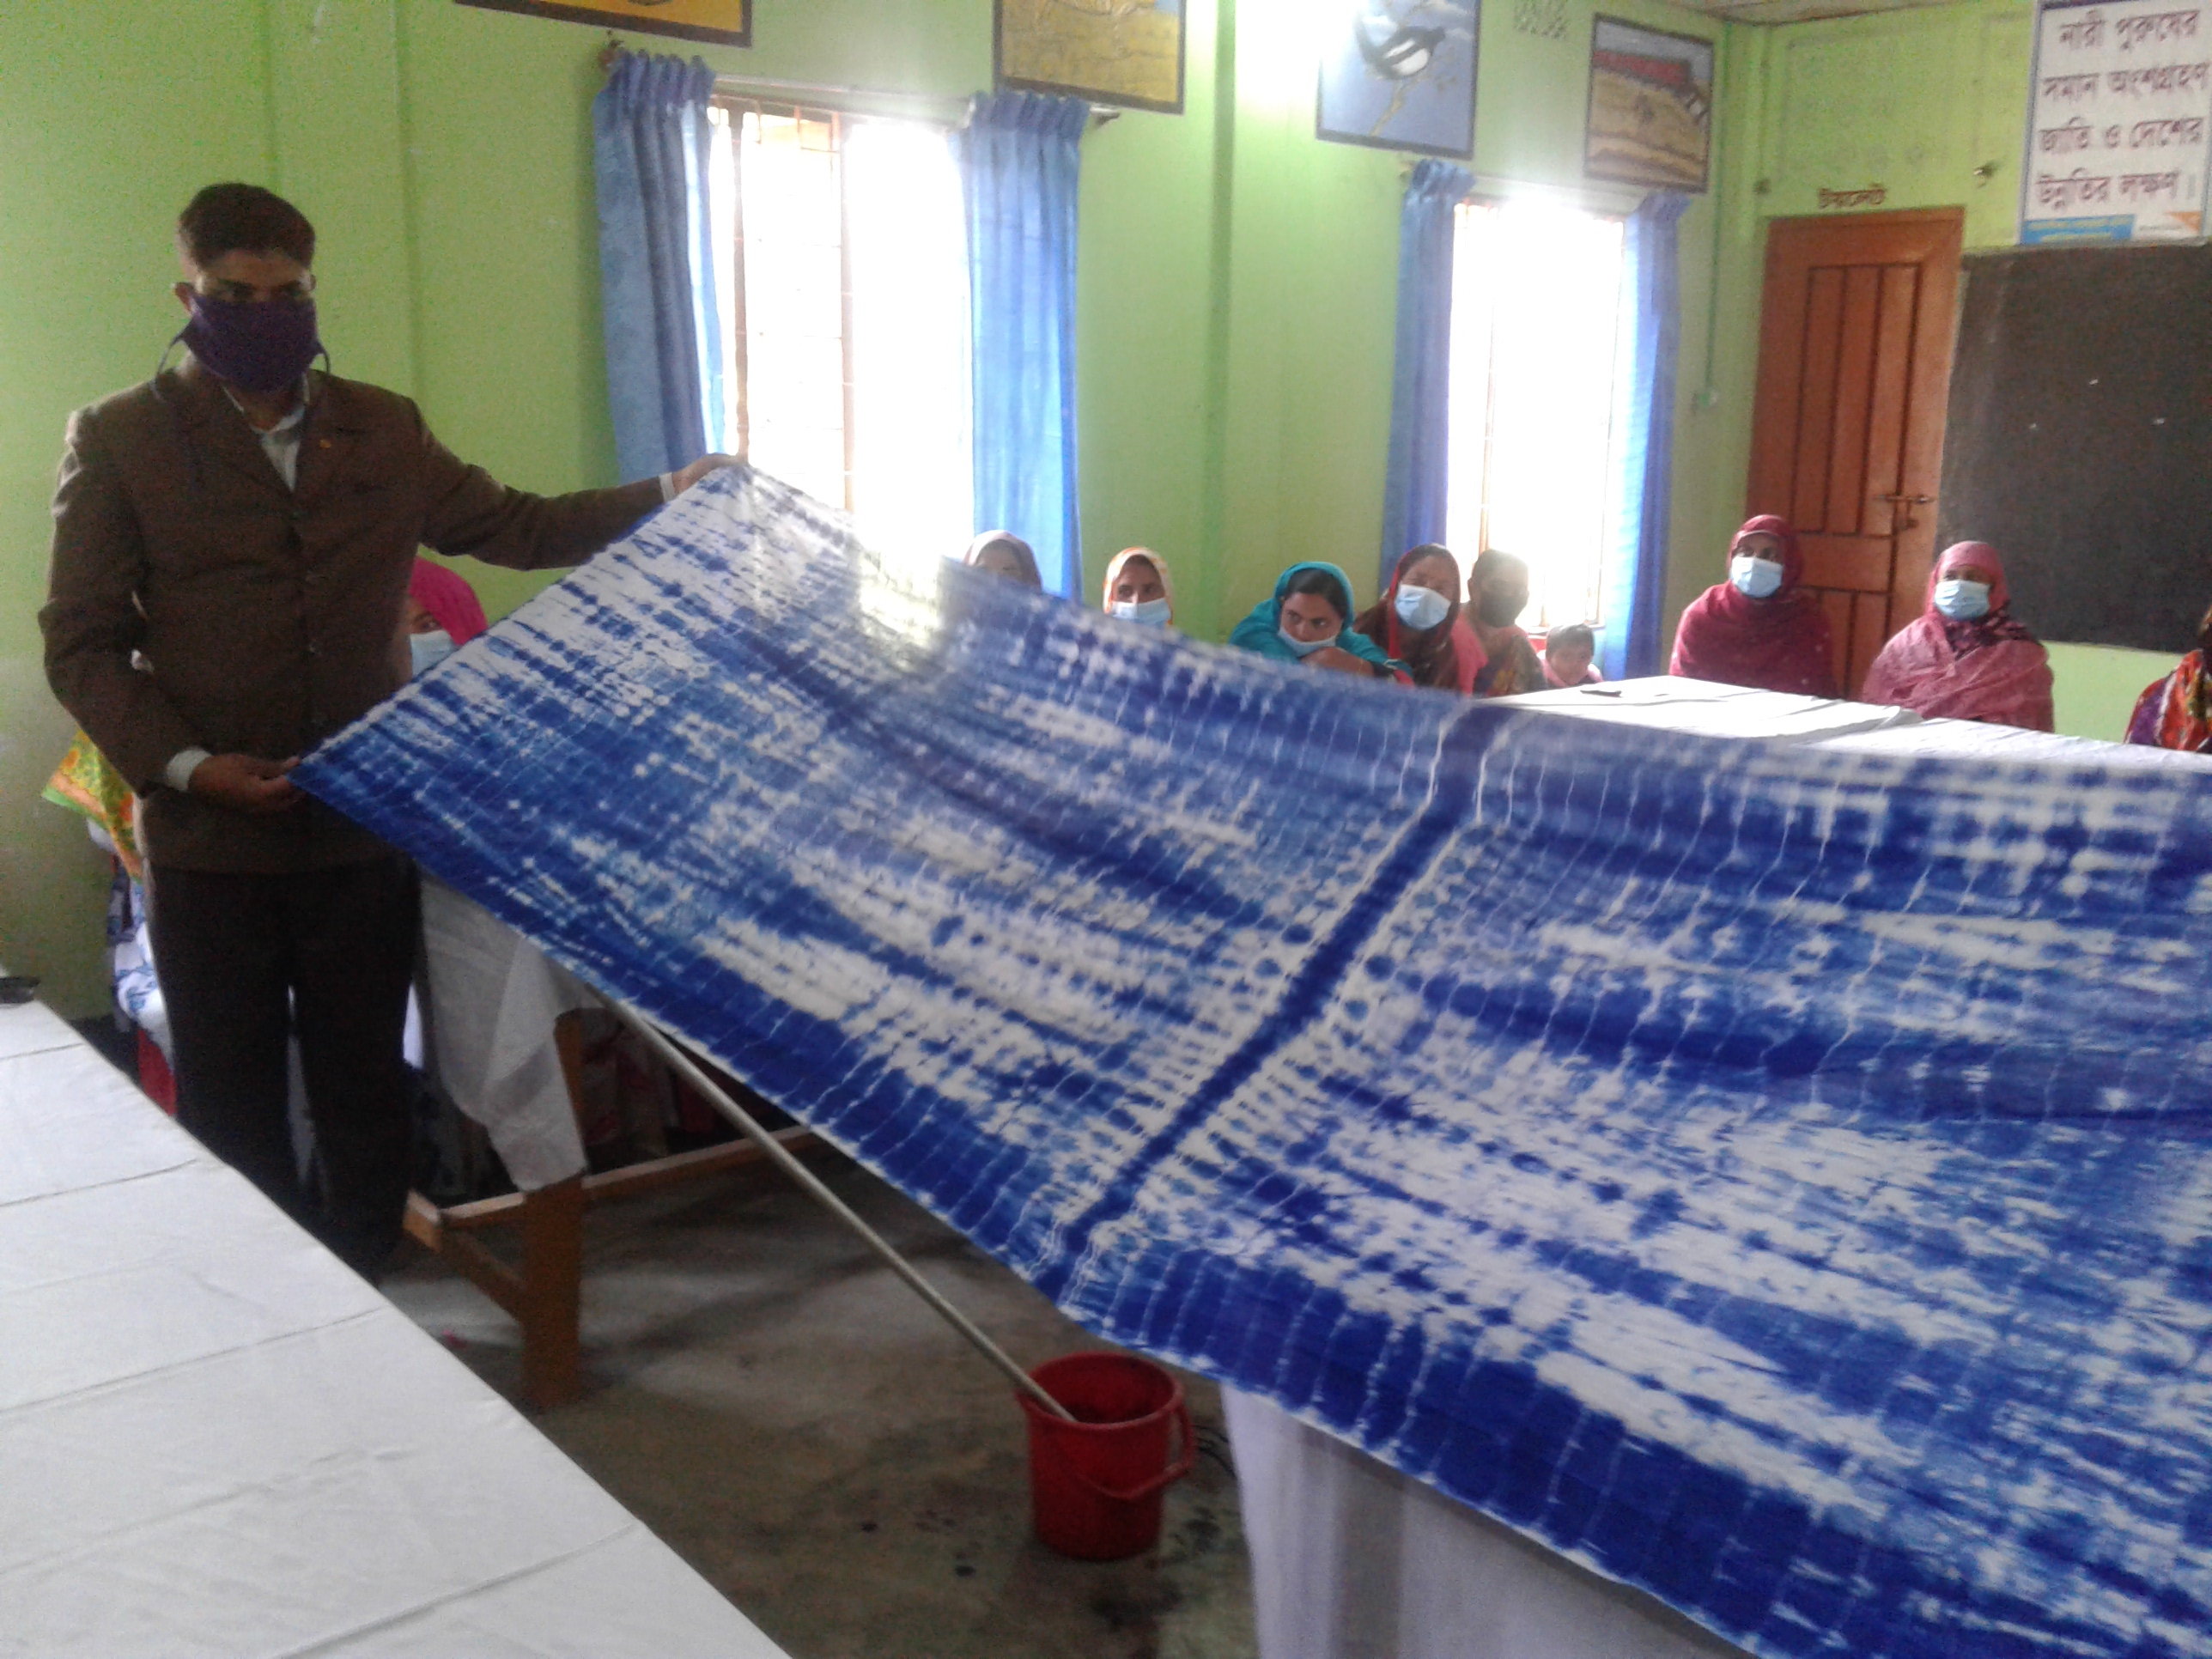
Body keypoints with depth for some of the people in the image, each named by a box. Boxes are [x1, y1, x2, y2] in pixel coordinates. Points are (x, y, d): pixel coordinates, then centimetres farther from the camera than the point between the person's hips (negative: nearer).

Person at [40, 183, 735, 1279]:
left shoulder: (383, 429, 8)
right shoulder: (117, 440, -1)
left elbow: (510, 528, 13)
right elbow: (82, 644, -3)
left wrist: (662, 497, 4)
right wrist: (185, 763, -15)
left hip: (364, 827, 3)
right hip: (211, 841, -2)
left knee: (366, 1096, 13)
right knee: (232, 1111, 9)